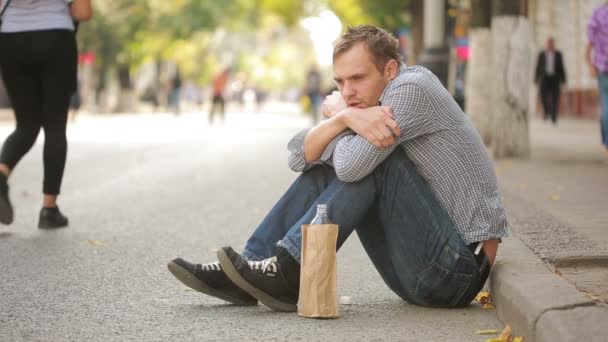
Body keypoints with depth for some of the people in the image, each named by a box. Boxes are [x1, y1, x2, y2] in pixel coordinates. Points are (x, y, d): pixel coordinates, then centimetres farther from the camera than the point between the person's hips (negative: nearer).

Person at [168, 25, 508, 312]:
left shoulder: (412, 87, -14)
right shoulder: (369, 102, 12)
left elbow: (352, 164, -25)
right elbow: (301, 156, 0)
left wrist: (337, 113, -4)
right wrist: (344, 118, -19)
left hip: (457, 267, -9)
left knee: (369, 156, -21)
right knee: (325, 169, 7)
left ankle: (288, 274, -19)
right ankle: (253, 264, 0)